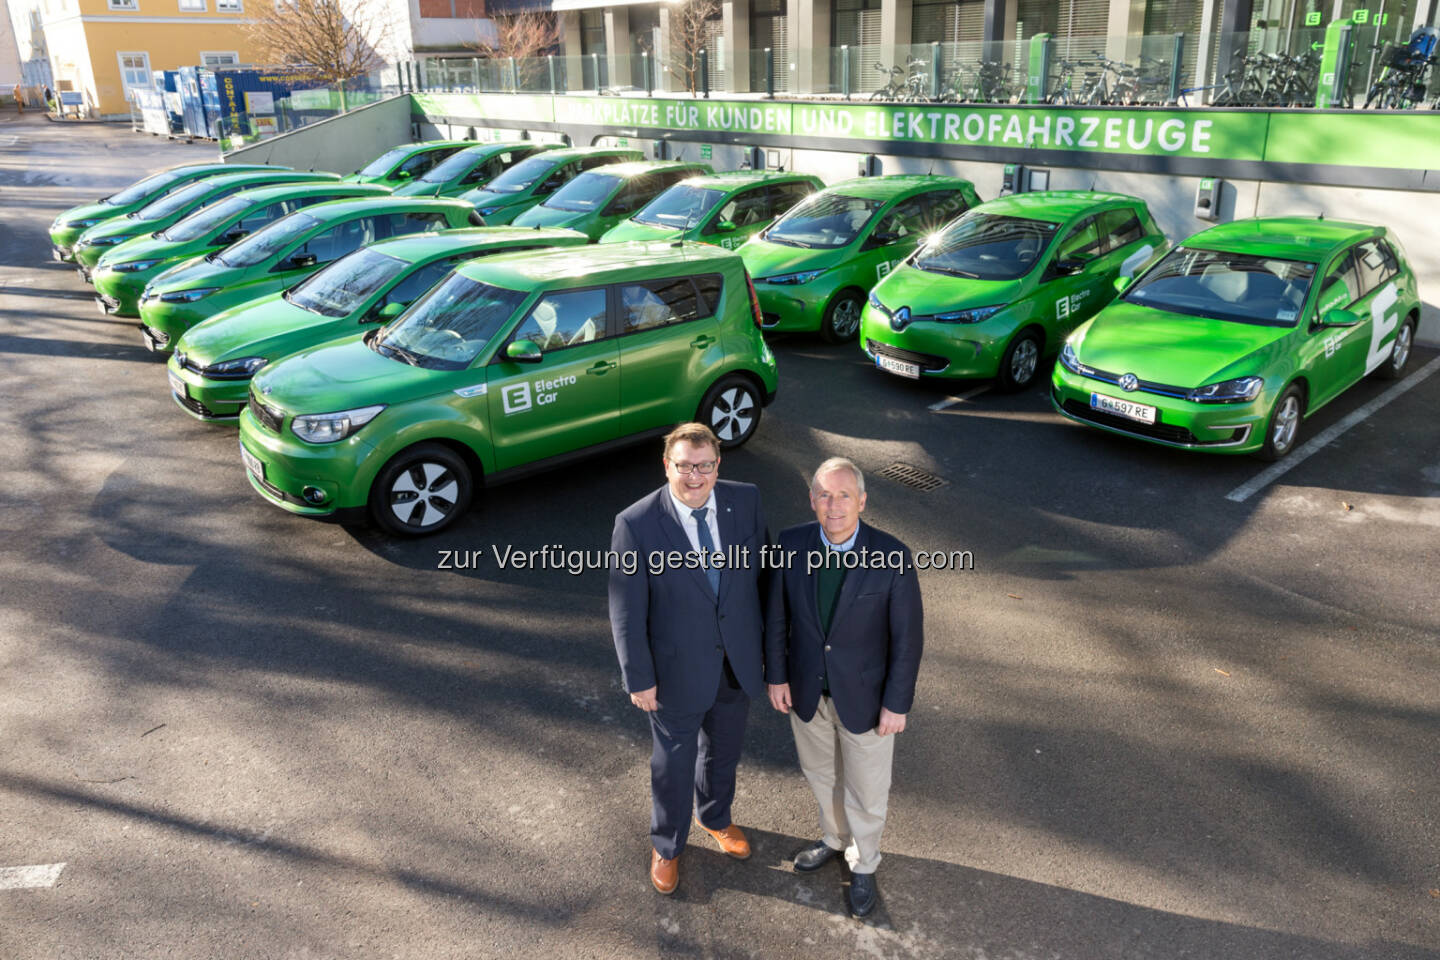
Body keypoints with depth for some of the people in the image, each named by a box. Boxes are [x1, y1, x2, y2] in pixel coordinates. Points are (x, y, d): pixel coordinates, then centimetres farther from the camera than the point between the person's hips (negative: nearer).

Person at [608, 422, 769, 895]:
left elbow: (764, 571, 1)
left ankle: (716, 817, 57)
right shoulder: (636, 524, -23)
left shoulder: (745, 501, -12)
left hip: (738, 662, 4)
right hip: (678, 671, -3)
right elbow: (626, 612, -15)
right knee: (673, 764, 18)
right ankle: (667, 846, 46)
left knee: (723, 750, 27)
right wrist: (638, 679, -11)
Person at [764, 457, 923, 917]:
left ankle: (863, 864, 44)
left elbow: (907, 635, -14)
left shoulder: (892, 556, -23)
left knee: (866, 791, 16)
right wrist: (776, 675, 1)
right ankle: (835, 837, 54)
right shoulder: (790, 545, -15)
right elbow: (776, 615, -2)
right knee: (821, 775, 25)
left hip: (865, 697, -3)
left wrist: (897, 704, -11)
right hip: (806, 691, 3)